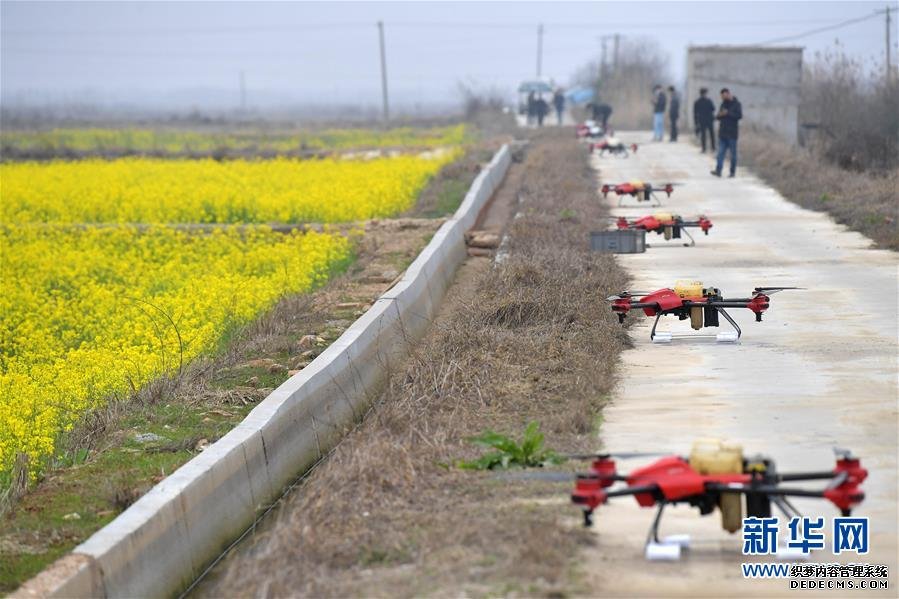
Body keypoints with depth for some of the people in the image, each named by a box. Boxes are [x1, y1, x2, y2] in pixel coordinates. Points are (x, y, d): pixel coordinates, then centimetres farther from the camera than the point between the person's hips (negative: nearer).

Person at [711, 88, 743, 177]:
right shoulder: (723, 104, 14)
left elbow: (739, 115, -16)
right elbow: (718, 116, 18)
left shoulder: (736, 104, -4)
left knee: (733, 153, 1)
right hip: (722, 132, 5)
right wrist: (719, 115, -5)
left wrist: (728, 113, -17)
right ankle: (718, 170, -9)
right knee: (720, 152, -3)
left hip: (732, 133, -5)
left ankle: (732, 172, 7)